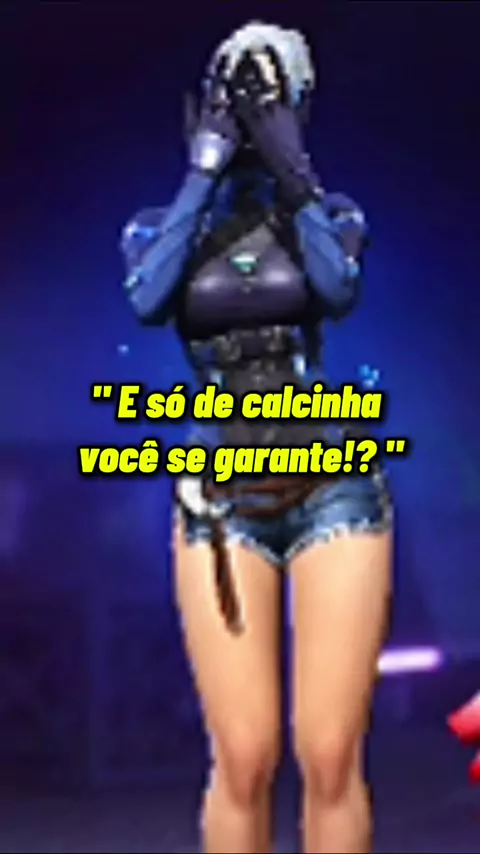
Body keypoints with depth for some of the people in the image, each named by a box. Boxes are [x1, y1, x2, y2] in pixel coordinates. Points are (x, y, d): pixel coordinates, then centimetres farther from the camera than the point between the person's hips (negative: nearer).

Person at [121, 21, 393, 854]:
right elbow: (148, 301, -14)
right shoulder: (161, 226, 8)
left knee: (330, 756, -5)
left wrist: (291, 169, -12)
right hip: (221, 501, 0)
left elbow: (339, 291, -15)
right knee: (244, 759, -5)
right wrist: (205, 170, -9)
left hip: (334, 489, 0)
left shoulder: (329, 214, 7)